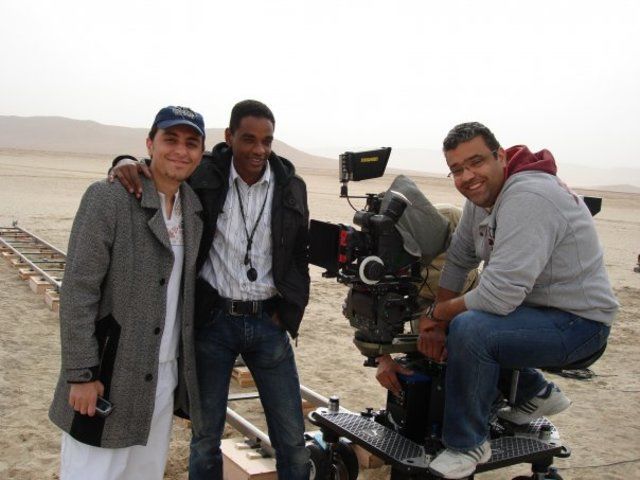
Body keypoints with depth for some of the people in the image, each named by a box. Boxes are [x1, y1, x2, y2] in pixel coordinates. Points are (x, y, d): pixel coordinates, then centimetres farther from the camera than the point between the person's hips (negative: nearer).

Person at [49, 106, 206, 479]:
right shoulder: (108, 198, -12)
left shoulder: (195, 208, 7)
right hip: (109, 376, -6)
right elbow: (77, 291, -15)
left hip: (164, 377, 6)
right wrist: (81, 374, -16)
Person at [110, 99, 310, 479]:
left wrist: (288, 313, 0)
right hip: (213, 320, -1)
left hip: (267, 321, 1)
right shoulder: (203, 177, -4)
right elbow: (156, 170, 5)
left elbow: (301, 257, 8)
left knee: (292, 440, 6)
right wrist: (127, 165, -18)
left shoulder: (291, 187, 1)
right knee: (205, 436, 10)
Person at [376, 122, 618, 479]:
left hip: (579, 322, -10)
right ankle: (537, 393, 26)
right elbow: (457, 261, 7)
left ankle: (468, 444, -8)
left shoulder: (526, 198, -28)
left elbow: (500, 295, -33)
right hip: (533, 305, 10)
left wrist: (437, 315, -16)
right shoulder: (482, 195, 2)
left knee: (469, 329, -30)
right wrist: (438, 324, -4)